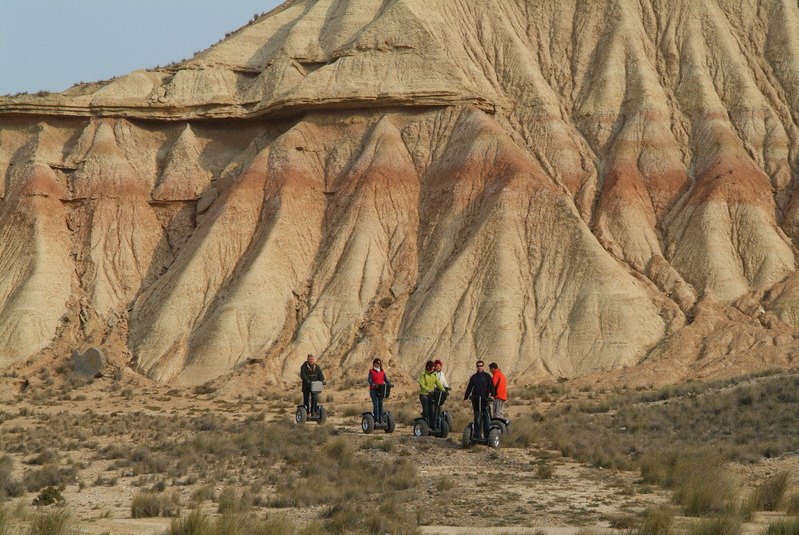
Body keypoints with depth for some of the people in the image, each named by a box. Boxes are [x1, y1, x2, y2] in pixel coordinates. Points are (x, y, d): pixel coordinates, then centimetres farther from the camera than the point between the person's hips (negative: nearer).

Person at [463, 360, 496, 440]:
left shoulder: (487, 376, 6)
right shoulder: (473, 377, 14)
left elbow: (491, 386, -2)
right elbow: (469, 388, 18)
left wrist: (492, 395, -18)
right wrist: (465, 398, 12)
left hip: (484, 399, -2)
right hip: (475, 399, 2)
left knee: (486, 417, -5)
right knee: (477, 418, 2)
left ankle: (487, 435, -4)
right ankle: (477, 435, 4)